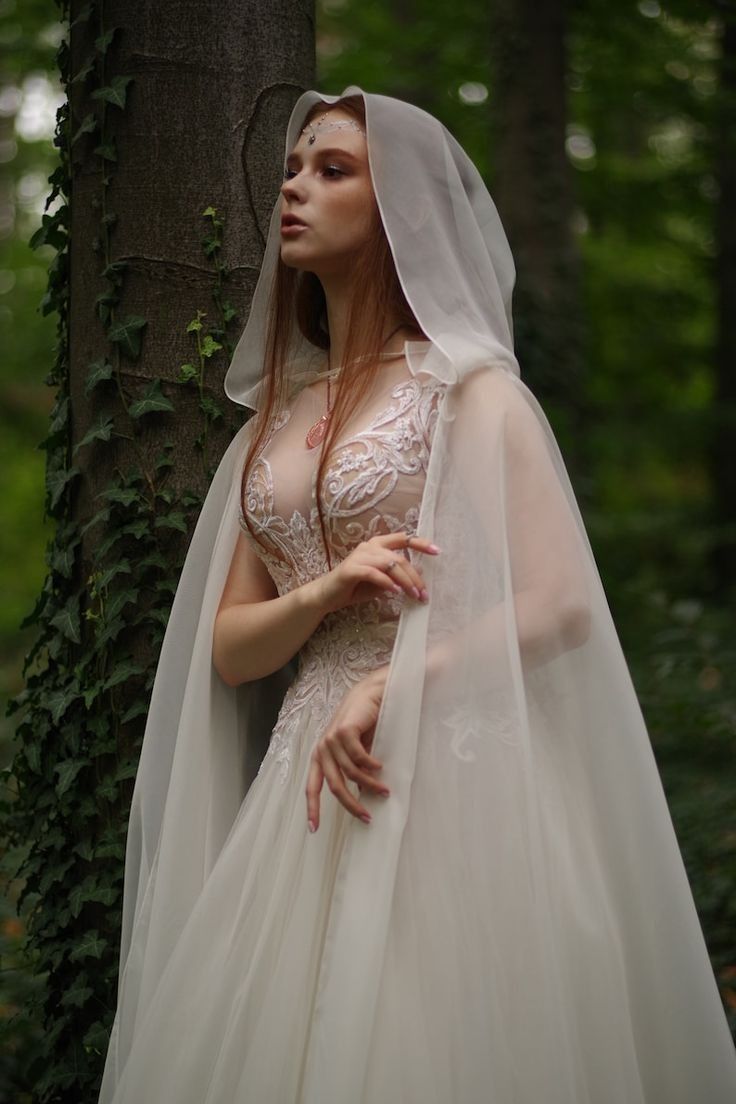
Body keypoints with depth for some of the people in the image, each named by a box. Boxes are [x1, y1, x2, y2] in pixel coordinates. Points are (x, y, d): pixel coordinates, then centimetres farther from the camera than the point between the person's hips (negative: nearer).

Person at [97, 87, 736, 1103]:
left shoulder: (470, 390, -1)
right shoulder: (273, 419, 16)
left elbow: (564, 604, -10)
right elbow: (227, 648, 11)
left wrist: (395, 686, -19)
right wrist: (327, 594, -8)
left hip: (448, 780, -5)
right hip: (310, 784, 5)